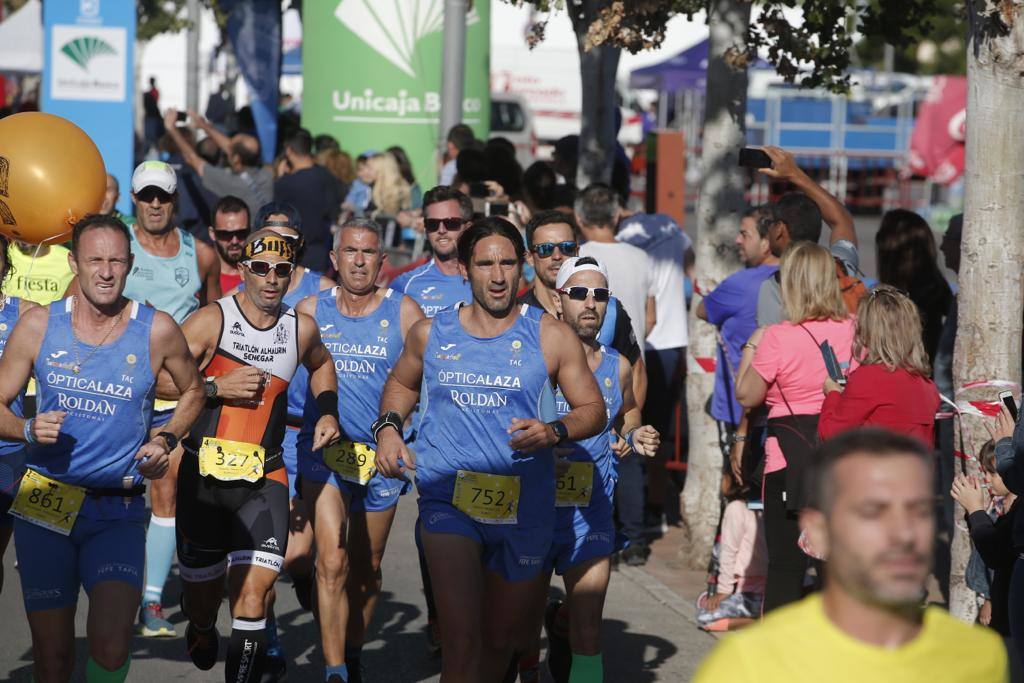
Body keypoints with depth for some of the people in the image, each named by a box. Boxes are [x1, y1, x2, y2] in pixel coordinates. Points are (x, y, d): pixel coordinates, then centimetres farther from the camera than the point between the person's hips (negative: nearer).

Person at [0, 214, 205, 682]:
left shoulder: (157, 331, -1)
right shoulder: (38, 326, 0)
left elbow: (193, 392, 17)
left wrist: (165, 440, 0)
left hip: (118, 510, -1)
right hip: (43, 506, 1)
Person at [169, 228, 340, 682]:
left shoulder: (300, 329, 6)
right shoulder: (212, 320, -7)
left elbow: (320, 364, 31)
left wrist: (327, 411, 17)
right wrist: (216, 387, -18)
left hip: (264, 477, 2)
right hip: (205, 474, -2)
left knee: (255, 585, -16)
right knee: (202, 588, 11)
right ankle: (201, 633, 44)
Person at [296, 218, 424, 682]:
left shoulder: (404, 314, -1)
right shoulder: (310, 311, 2)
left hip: (382, 456, 1)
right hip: (324, 453, -1)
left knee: (367, 569, 14)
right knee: (332, 563, -16)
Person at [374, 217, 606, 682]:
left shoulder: (551, 338, 1)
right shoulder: (431, 333, 6)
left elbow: (593, 409, 4)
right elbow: (401, 384, 26)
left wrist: (553, 432, -16)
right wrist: (388, 428, 6)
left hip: (524, 507, 1)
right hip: (448, 499, -1)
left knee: (500, 637, 17)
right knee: (461, 640, -19)